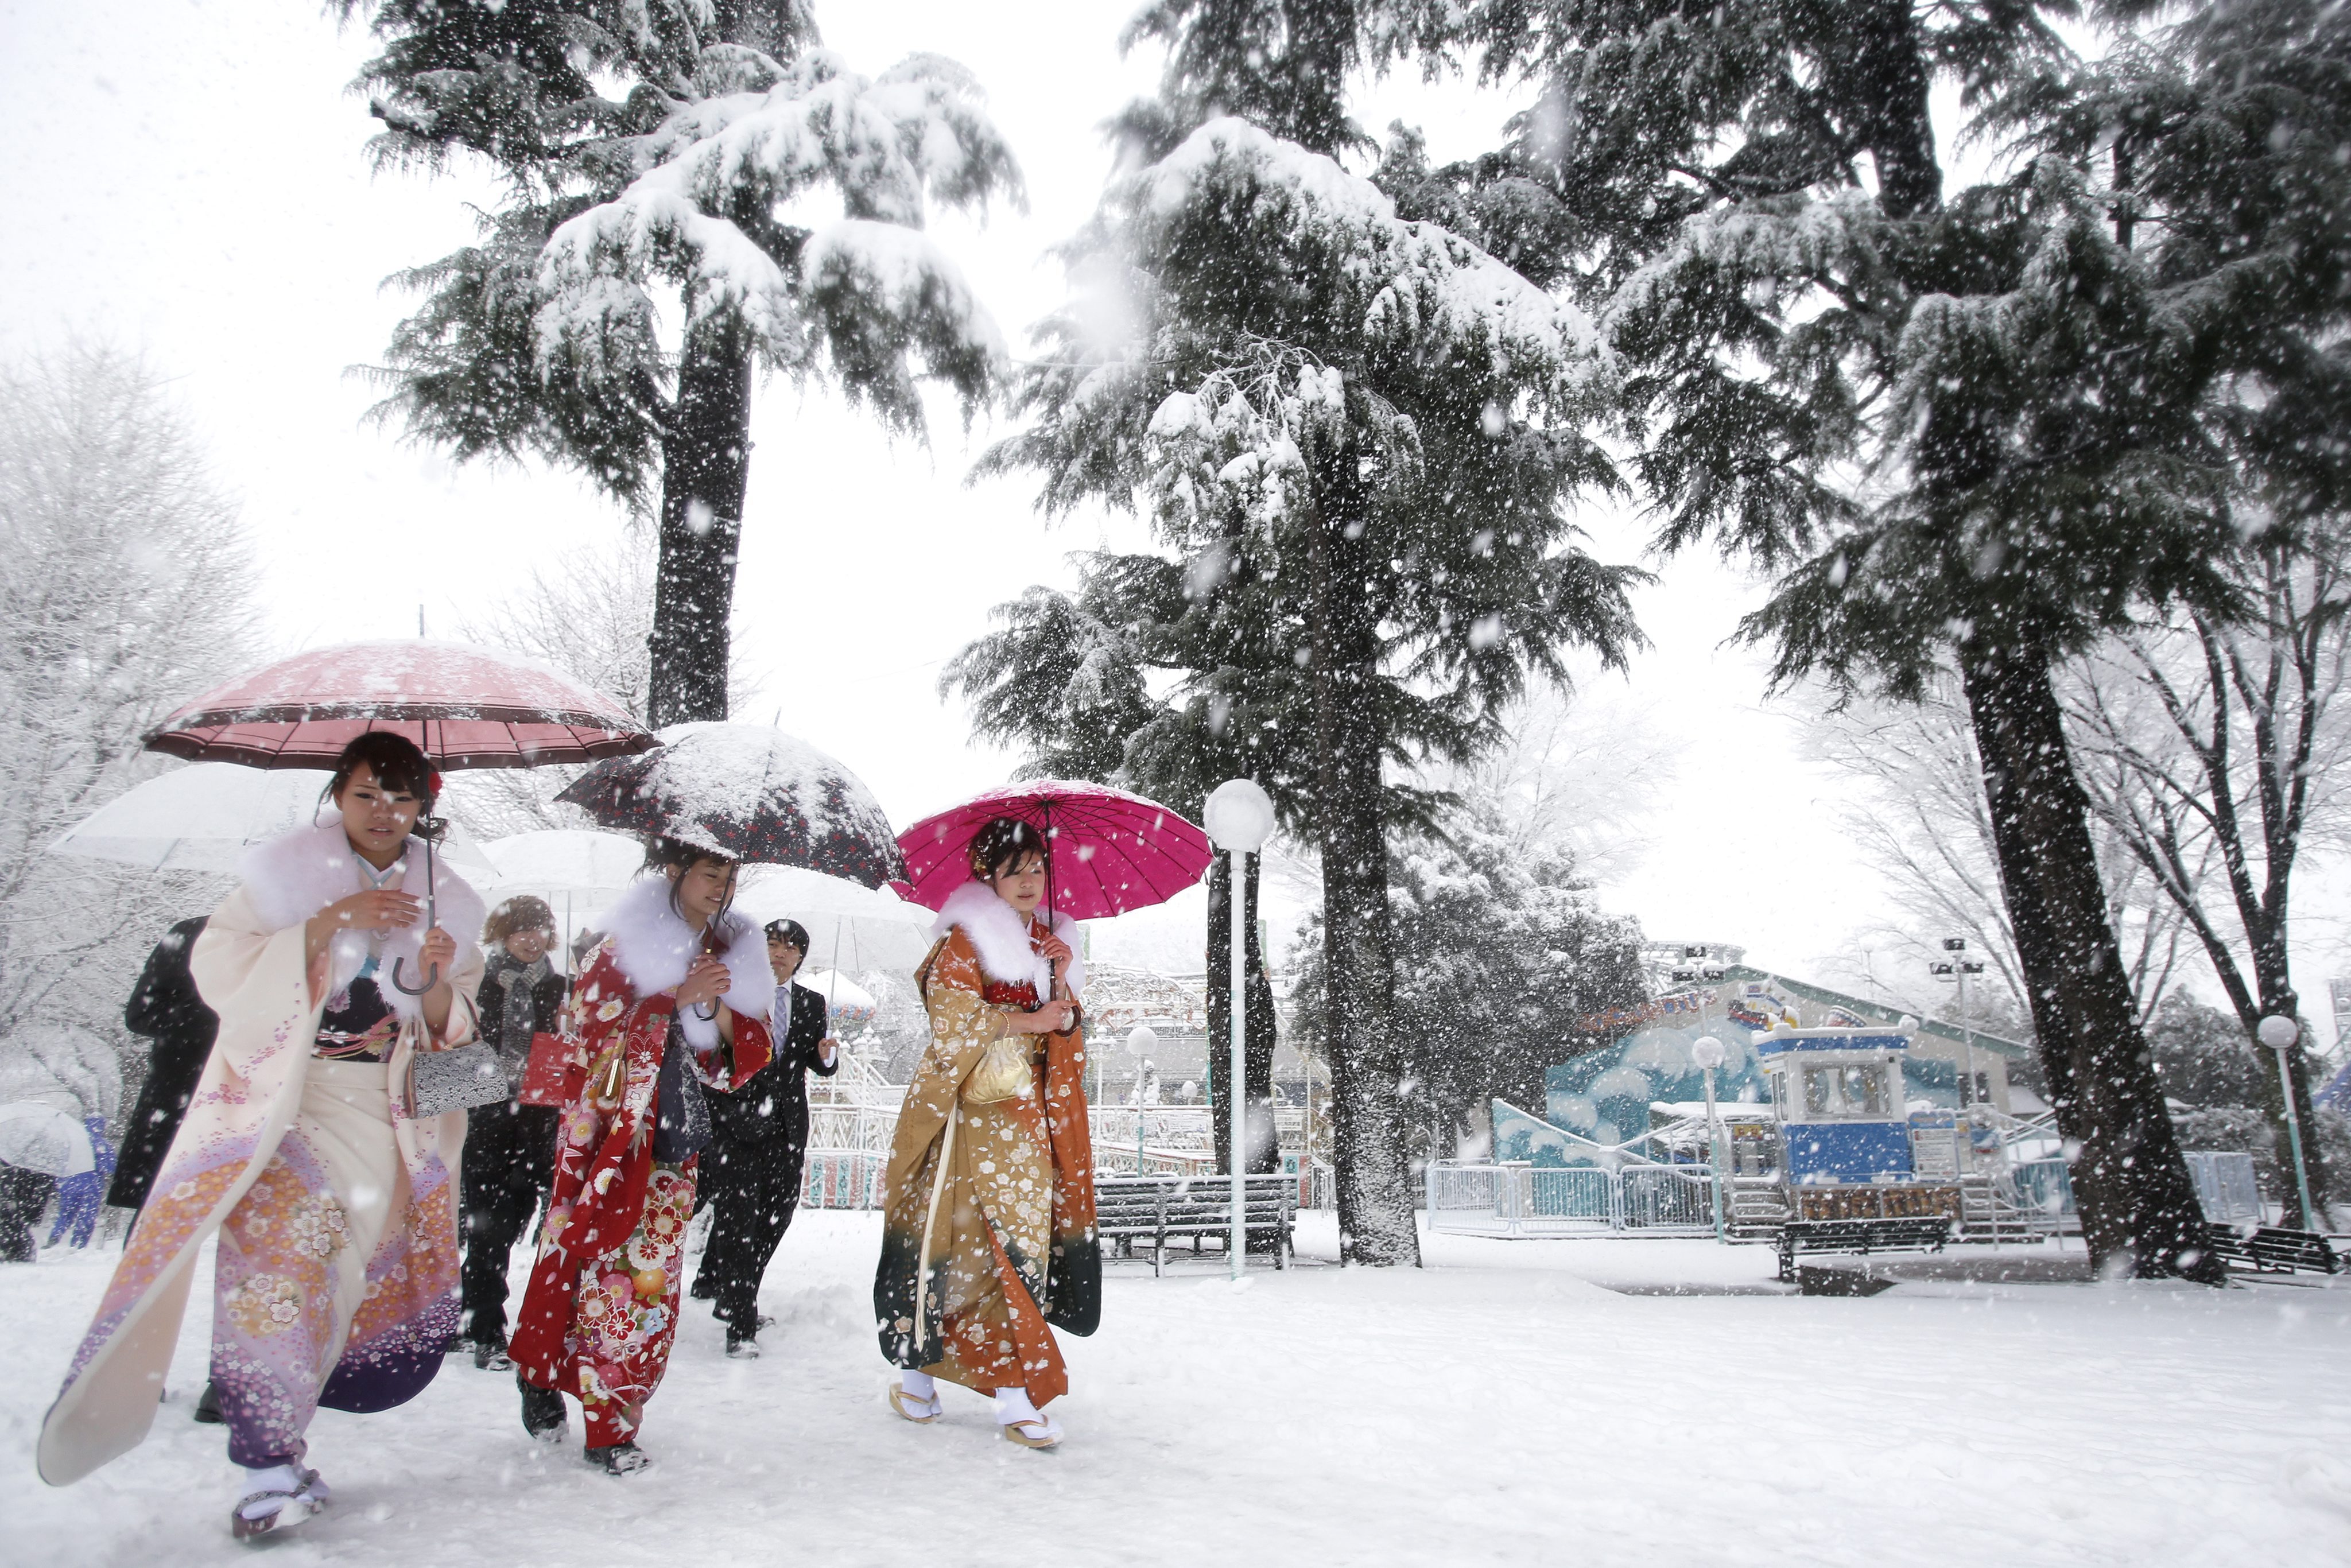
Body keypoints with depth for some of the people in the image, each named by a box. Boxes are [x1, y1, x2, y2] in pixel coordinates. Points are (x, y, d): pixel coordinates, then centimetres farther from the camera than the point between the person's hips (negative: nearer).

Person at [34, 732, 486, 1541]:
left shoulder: (442, 896, 10)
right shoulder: (286, 870, 3)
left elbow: (451, 1032, 11)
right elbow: (217, 967, -6)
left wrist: (437, 985, -11)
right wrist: (325, 925, -17)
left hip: (384, 1109, 3)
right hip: (280, 1093, -2)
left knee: (326, 1262, 0)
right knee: (275, 1244, -18)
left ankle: (278, 1441, 17)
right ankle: (269, 1468, -10)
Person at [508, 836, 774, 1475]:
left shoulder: (732, 956, 11)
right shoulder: (628, 942, 0)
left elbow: (741, 1063, 8)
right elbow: (587, 1028, -10)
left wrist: (718, 1008, -10)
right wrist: (676, 997, -16)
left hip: (675, 1136, 3)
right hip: (610, 1128, -3)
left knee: (652, 1272, 0)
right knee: (599, 1260, -3)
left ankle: (611, 1423, 10)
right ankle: (542, 1376, 21)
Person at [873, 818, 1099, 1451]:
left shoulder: (1050, 944, 18)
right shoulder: (965, 940, -1)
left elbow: (1067, 1043, 15)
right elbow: (955, 1020, -12)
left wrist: (1064, 995, -3)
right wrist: (1028, 1021, -5)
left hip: (1030, 1119, 6)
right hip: (971, 1116, -6)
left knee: (1026, 1241, 0)